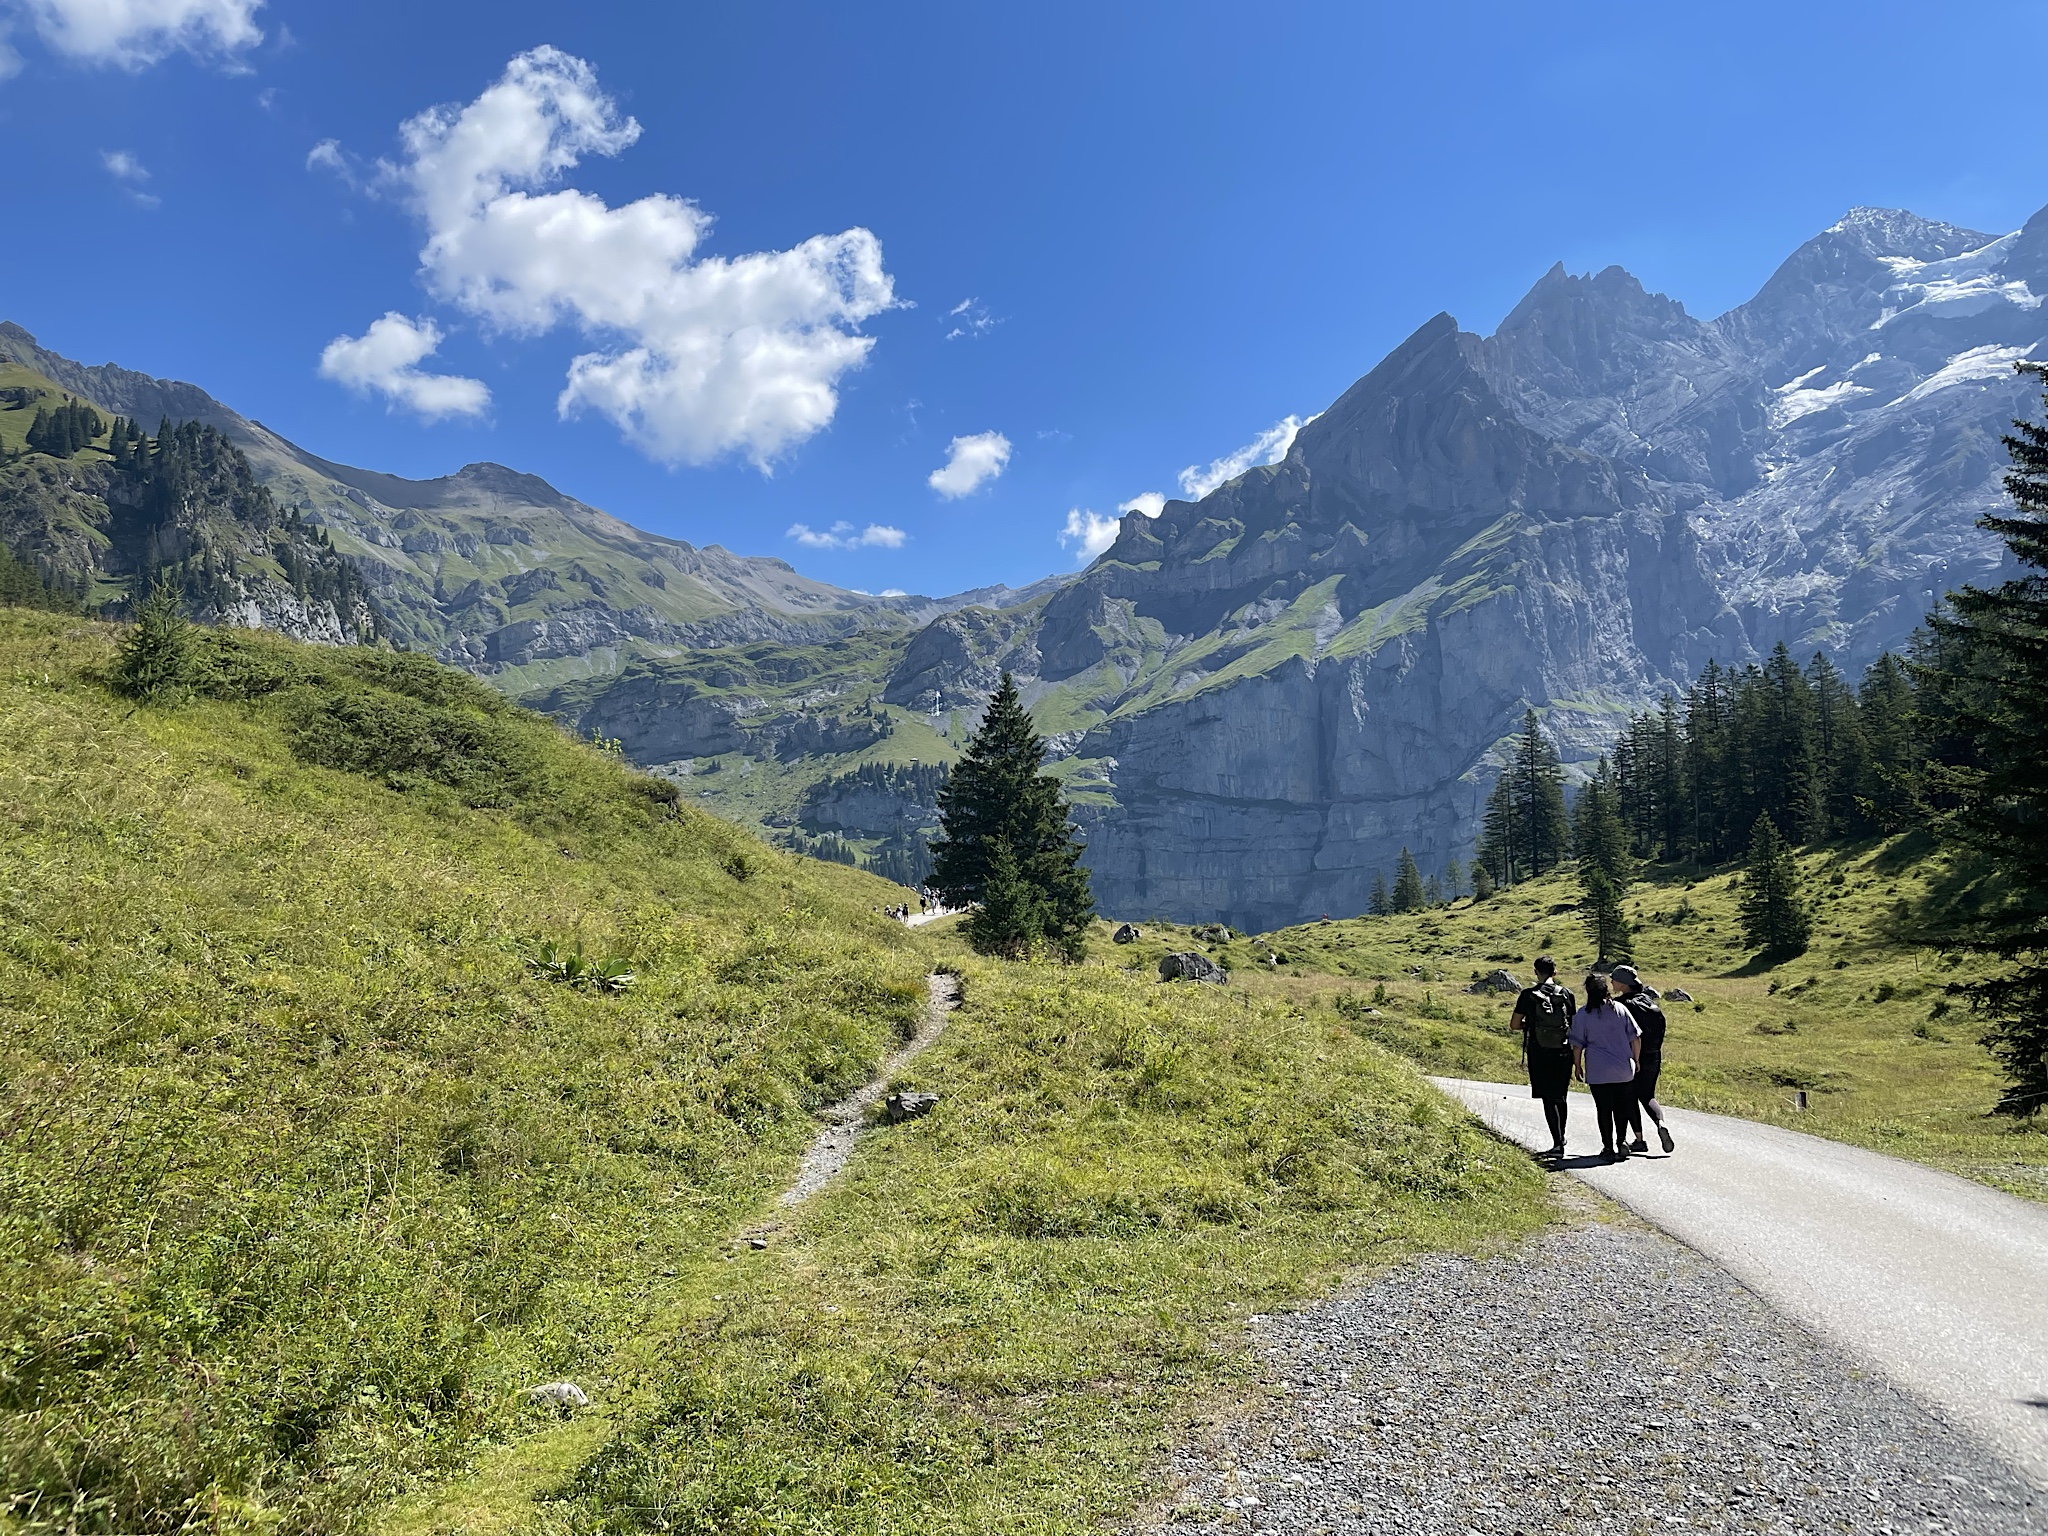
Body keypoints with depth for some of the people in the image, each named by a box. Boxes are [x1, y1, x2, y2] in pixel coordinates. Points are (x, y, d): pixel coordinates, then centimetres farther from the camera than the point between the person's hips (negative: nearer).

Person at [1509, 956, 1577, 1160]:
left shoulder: (1528, 995, -6)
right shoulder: (1566, 994, -1)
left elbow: (1514, 1025, -4)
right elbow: (1575, 1026, 3)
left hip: (1539, 1053, -2)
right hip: (1563, 1052, 2)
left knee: (1549, 1098, 1)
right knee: (1561, 1096, 19)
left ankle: (1558, 1143, -7)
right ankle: (1561, 1137, 33)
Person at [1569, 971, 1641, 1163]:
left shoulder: (1582, 1015, -5)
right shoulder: (1620, 1009, 1)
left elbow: (1577, 1045, -3)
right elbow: (1635, 1038, 5)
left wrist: (1577, 1066, 10)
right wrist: (1635, 1060, 17)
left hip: (1598, 1072, -2)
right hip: (1624, 1070, 2)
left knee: (1604, 1110, 6)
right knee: (1622, 1107, 15)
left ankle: (1609, 1148, 8)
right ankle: (1622, 1141, 6)